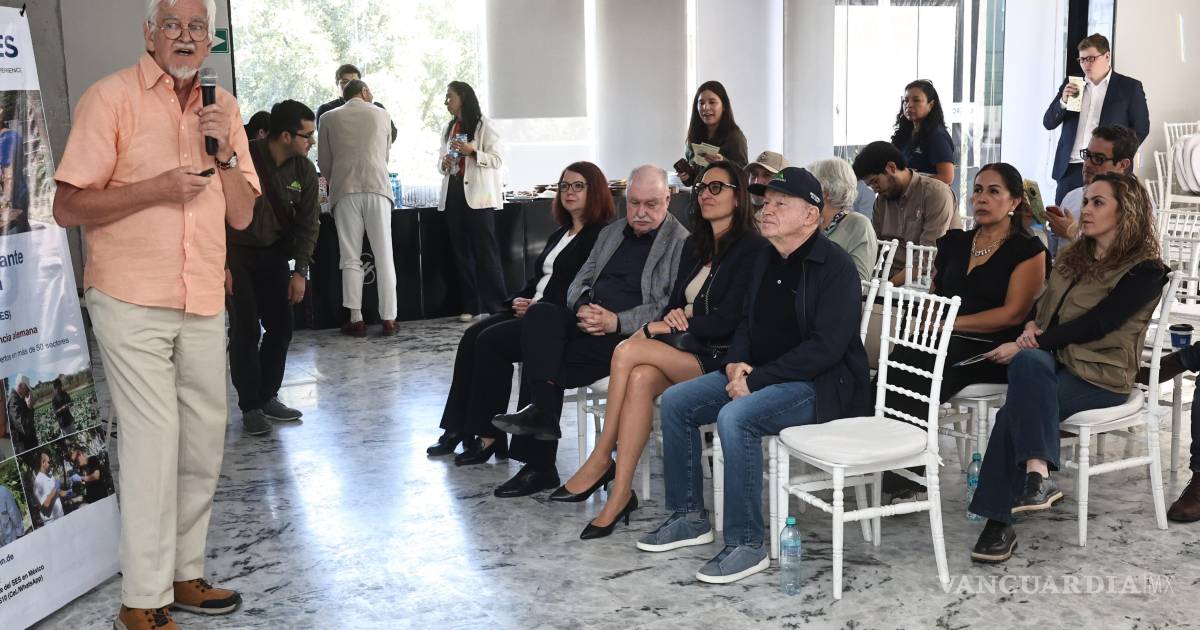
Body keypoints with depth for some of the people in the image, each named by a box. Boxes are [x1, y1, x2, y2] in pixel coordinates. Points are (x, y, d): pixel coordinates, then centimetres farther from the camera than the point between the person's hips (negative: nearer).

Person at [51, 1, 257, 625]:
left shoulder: (222, 107, 12)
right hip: (133, 301, -6)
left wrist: (223, 149, -6)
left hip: (204, 304, 6)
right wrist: (157, 187, -18)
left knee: (205, 440, 10)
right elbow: (68, 206, -9)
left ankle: (184, 573, 25)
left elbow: (242, 215, 9)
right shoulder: (112, 96, -4)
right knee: (153, 441, -8)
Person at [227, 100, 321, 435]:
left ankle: (267, 397, 19)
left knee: (281, 327, 3)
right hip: (236, 253, -5)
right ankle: (250, 406, 1)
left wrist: (300, 271, -5)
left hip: (273, 254, 5)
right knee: (246, 329, -10)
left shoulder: (304, 171, -5)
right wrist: (221, 264, -18)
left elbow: (308, 223, 1)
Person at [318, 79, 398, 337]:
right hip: (377, 188, 0)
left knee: (351, 258, 4)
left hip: (344, 191, 0)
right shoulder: (381, 115, 11)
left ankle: (356, 319, 1)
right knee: (384, 256, 2)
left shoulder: (330, 117, 9)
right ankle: (389, 318, 1)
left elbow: (323, 161, 10)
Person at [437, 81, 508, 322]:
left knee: (485, 251, -6)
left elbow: (497, 160, -7)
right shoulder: (449, 129, 17)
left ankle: (494, 306, -3)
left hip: (478, 195, -7)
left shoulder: (484, 125, -3)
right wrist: (443, 163, 0)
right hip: (454, 193, 7)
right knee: (461, 252, 7)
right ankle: (470, 306, 12)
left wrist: (472, 152, -20)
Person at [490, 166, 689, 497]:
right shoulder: (610, 233, 24)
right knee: (542, 312, -26)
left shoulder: (682, 243, 2)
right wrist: (583, 308, -6)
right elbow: (579, 283, 19)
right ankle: (541, 415, -30)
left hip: (631, 335, -6)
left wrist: (617, 321, -20)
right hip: (588, 323, 6)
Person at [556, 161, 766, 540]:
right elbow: (674, 304, 18)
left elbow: (727, 321, -14)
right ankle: (620, 494, -28)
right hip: (686, 352, 6)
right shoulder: (695, 246, 19)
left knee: (627, 351, -25)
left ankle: (601, 460, -14)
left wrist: (661, 327, -12)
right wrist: (673, 317, -8)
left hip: (720, 359, -6)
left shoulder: (751, 249, -6)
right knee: (641, 378, -28)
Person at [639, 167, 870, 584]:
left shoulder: (835, 266, -15)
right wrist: (737, 362, -1)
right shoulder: (766, 261, 11)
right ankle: (690, 517, 9)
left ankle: (746, 545, -22)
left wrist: (756, 380, -23)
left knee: (735, 417, -33)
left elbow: (826, 347, -22)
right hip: (759, 375, 9)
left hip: (820, 383, -9)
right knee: (675, 402, -2)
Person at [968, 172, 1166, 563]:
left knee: (1017, 411, -30)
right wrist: (1032, 327, -3)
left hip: (1102, 375, -6)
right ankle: (1038, 476, -39)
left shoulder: (1143, 270, -5)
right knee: (1029, 363, -31)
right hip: (1054, 360, 6)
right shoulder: (1073, 256, 19)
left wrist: (1027, 345, -18)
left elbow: (1094, 325, -15)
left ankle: (999, 523, -30)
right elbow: (1045, 306, 22)